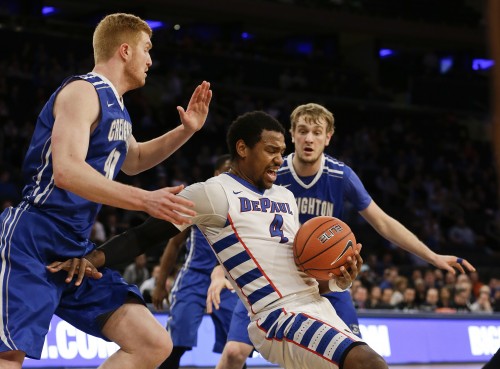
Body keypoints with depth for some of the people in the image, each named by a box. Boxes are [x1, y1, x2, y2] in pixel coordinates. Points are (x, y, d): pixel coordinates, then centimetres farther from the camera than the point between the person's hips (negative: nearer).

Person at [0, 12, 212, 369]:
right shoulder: (83, 92, -10)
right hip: (33, 245, -9)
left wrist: (186, 131, 27)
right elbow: (66, 170, -25)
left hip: (77, 250, 9)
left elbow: (132, 160, 40)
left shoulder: (116, 108, 19)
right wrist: (145, 200, -31)